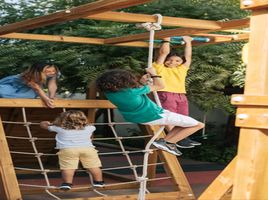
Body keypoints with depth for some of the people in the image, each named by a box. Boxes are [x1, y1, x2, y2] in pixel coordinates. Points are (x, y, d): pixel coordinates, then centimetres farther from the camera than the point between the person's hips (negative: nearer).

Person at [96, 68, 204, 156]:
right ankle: (168, 142, -7)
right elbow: (160, 85, -12)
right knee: (198, 125, -1)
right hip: (156, 117, -8)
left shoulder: (109, 93, -9)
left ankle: (165, 140, 9)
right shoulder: (133, 91, -27)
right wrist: (153, 73, 2)